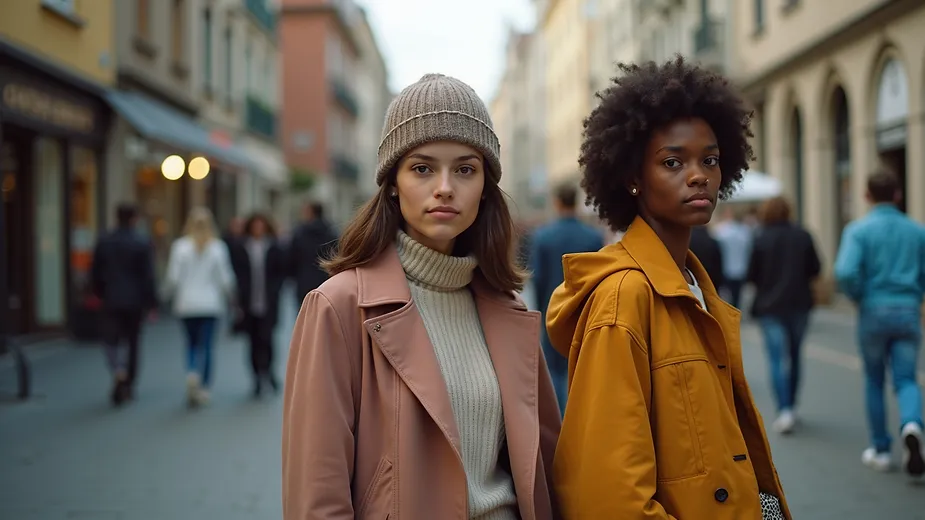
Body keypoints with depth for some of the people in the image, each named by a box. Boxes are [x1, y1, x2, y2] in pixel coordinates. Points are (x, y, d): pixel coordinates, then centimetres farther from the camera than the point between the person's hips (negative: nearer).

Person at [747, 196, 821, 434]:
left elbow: (752, 274, -7)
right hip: (799, 303, 3)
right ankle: (791, 404, 25)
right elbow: (815, 269, 0)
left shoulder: (761, 239, -9)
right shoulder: (802, 236, -1)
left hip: (770, 305, -3)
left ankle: (784, 410, -15)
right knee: (795, 355, 16)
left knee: (777, 359, -3)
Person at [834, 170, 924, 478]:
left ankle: (880, 450, 18)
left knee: (874, 381, 13)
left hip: (873, 313, -1)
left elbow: (846, 272, -19)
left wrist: (859, 297, -1)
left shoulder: (858, 230, -5)